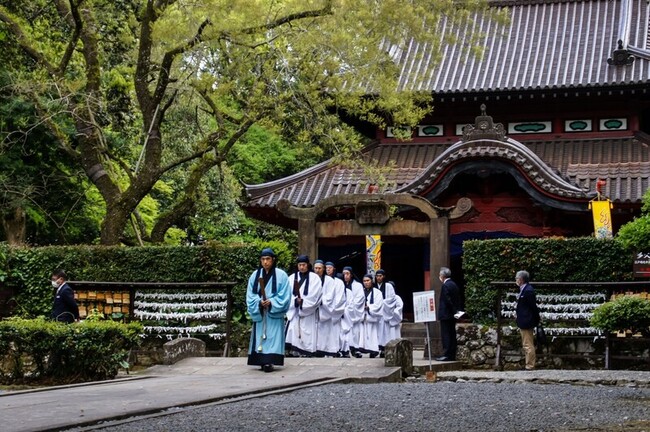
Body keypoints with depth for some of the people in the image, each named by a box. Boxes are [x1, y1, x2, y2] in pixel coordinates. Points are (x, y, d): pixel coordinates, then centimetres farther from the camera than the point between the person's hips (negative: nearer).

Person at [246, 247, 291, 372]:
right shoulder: (255, 275, 7)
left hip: (274, 313, -3)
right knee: (260, 336, 2)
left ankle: (269, 362, -17)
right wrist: (259, 302, -14)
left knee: (272, 337, -10)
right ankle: (262, 361, 5)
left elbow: (284, 295, -4)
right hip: (259, 313, 3)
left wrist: (272, 302, -17)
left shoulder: (281, 275, -2)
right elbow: (250, 295, 5)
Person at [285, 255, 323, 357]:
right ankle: (294, 352, -10)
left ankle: (307, 354, -3)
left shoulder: (314, 278, 4)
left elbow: (314, 295, -6)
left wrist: (303, 302, -14)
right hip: (294, 311, 2)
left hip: (308, 313, -2)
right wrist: (296, 301, -16)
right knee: (293, 331, -10)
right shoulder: (292, 278, 11)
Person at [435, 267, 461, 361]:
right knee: (452, 335, 10)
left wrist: (455, 310, -11)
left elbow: (447, 300, -20)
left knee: (446, 335, -7)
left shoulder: (445, 286, -15)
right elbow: (458, 300, 14)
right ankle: (452, 355, 13)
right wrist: (456, 310, 14)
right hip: (453, 314, 9)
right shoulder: (454, 285, 12)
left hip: (446, 315, -9)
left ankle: (447, 355, -8)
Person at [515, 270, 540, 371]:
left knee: (528, 345, -4)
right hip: (524, 322, 11)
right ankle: (529, 365, 25)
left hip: (526, 323, -11)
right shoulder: (524, 289, 9)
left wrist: (536, 320, -13)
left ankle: (530, 366, 1)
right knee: (527, 345, 17)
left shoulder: (528, 291, -21)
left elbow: (533, 307, -18)